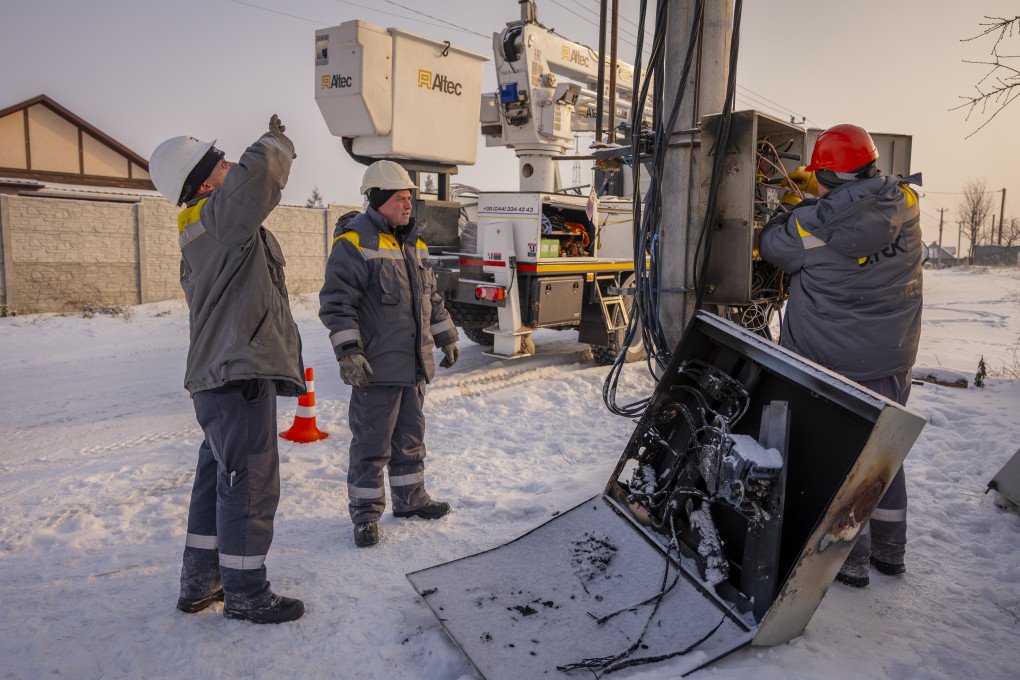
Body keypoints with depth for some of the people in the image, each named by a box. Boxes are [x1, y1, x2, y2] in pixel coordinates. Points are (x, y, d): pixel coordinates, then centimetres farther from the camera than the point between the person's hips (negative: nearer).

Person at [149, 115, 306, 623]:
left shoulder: (198, 237, 17)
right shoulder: (218, 217, -13)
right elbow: (260, 170, -27)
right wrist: (277, 140, -5)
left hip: (218, 375, 11)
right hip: (240, 375, -11)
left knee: (219, 477, 18)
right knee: (250, 484, -2)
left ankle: (200, 583, 30)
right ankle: (246, 595, 11)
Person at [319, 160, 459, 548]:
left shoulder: (414, 244, 14)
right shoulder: (354, 243, -11)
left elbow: (431, 297, 23)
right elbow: (336, 303, -16)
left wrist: (446, 338, 22)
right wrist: (348, 352, -23)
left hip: (415, 365, 8)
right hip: (376, 367, -8)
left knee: (410, 437, 18)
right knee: (372, 443, 1)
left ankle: (410, 498, 33)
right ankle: (365, 513, 15)